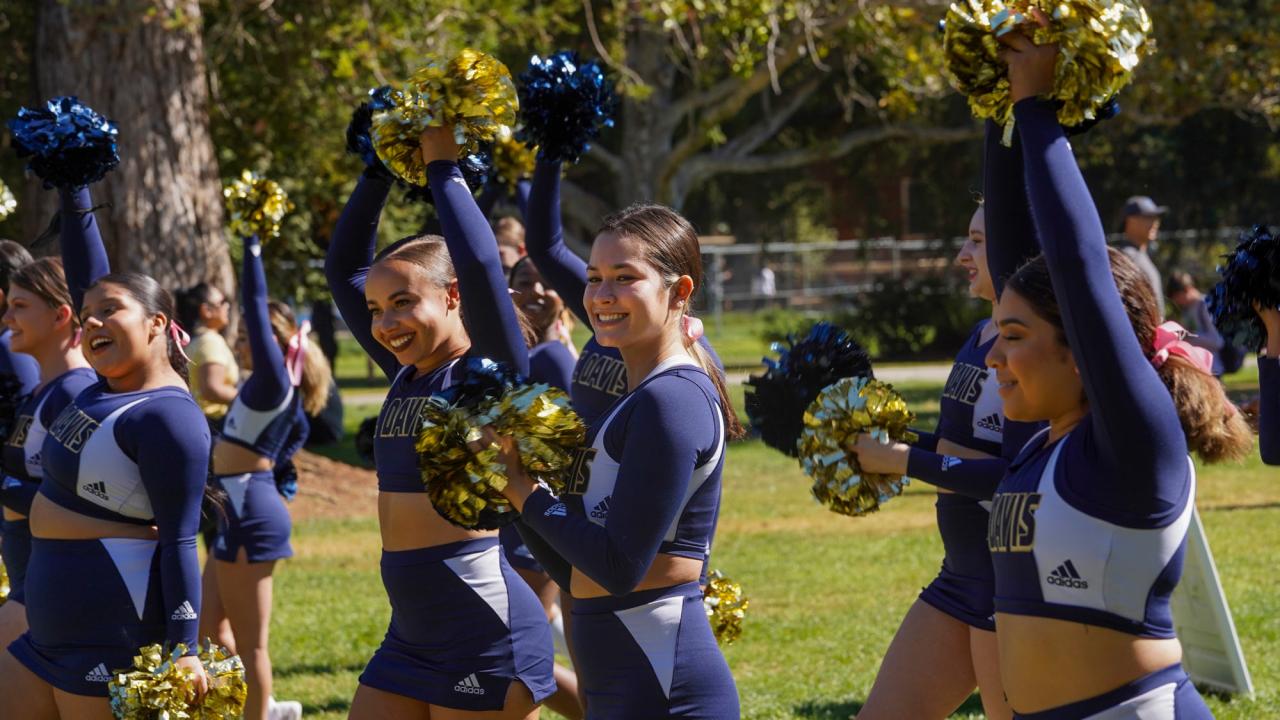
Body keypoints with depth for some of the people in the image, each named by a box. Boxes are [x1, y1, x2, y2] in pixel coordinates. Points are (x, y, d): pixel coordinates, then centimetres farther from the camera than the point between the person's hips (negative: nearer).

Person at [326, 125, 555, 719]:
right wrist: (380, 168, 10)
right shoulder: (408, 374, 12)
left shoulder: (494, 374, -7)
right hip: (410, 634, 8)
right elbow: (343, 266, 18)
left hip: (486, 629, -8)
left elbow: (480, 263, -23)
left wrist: (442, 167, -13)